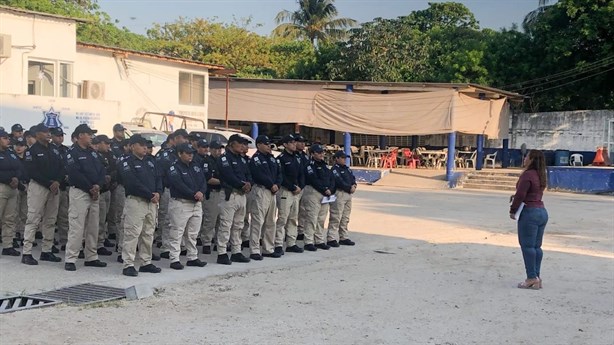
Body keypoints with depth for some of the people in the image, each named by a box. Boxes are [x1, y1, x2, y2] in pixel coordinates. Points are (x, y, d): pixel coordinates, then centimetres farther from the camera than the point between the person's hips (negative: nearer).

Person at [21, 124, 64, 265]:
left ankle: (47, 251, 17)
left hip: (54, 188, 7)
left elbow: (62, 168, 11)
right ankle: (26, 253, -6)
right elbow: (31, 171, -13)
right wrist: (48, 184, -16)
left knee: (50, 221, 9)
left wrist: (57, 182, -7)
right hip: (38, 187, -6)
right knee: (33, 220, -8)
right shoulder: (32, 150, -5)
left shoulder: (54, 150, 14)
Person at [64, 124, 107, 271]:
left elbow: (101, 170, 11)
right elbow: (75, 174, -18)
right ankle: (70, 259, -5)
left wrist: (98, 185, -8)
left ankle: (91, 257, 20)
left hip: (94, 193, 8)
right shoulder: (73, 152, -8)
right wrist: (90, 189, -14)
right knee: (76, 227, -9)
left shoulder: (93, 152, 16)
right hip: (79, 192, -8)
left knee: (93, 227, 11)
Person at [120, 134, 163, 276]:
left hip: (152, 202, 8)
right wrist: (150, 195, -15)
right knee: (132, 233, -9)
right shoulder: (127, 162, -7)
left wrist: (158, 193, -6)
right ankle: (128, 265, -6)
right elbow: (133, 183, -16)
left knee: (148, 234, 11)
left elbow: (158, 178, 14)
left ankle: (146, 263, 19)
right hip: (135, 201, -7)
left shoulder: (150, 162, 17)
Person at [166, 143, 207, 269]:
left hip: (196, 204, 7)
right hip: (180, 203, -7)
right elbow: (179, 185, -19)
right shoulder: (174, 168, -9)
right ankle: (174, 259, -1)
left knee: (193, 234, 14)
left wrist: (201, 192, -14)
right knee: (177, 233, -5)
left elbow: (203, 181, 7)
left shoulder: (196, 166, 14)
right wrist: (194, 194, -20)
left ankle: (192, 258, 23)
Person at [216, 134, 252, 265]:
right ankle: (221, 254, -5)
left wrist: (249, 183, -7)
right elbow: (229, 176, -18)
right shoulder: (224, 158, -8)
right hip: (230, 194, -9)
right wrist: (242, 185, -15)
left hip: (242, 195, 9)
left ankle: (236, 252, 21)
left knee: (238, 226, 13)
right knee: (225, 225, -8)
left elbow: (248, 174, 14)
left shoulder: (242, 159, 19)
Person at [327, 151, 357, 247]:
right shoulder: (335, 169, -8)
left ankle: (344, 238, 21)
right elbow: (339, 182, -18)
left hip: (348, 194, 9)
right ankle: (331, 238, -7)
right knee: (336, 218, -9)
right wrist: (349, 188, -13)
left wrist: (354, 185, -6)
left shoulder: (347, 169, 19)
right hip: (339, 193, -9)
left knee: (345, 218, 14)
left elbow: (353, 178, 14)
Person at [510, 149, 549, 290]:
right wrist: (516, 197, 9)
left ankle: (532, 278, -5)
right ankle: (537, 277, 14)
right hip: (542, 211, 9)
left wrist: (513, 210, -6)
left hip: (529, 212, -9)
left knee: (527, 245, -4)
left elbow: (520, 195, -18)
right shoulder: (541, 175, 14)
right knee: (536, 246, 11)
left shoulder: (527, 174, -15)